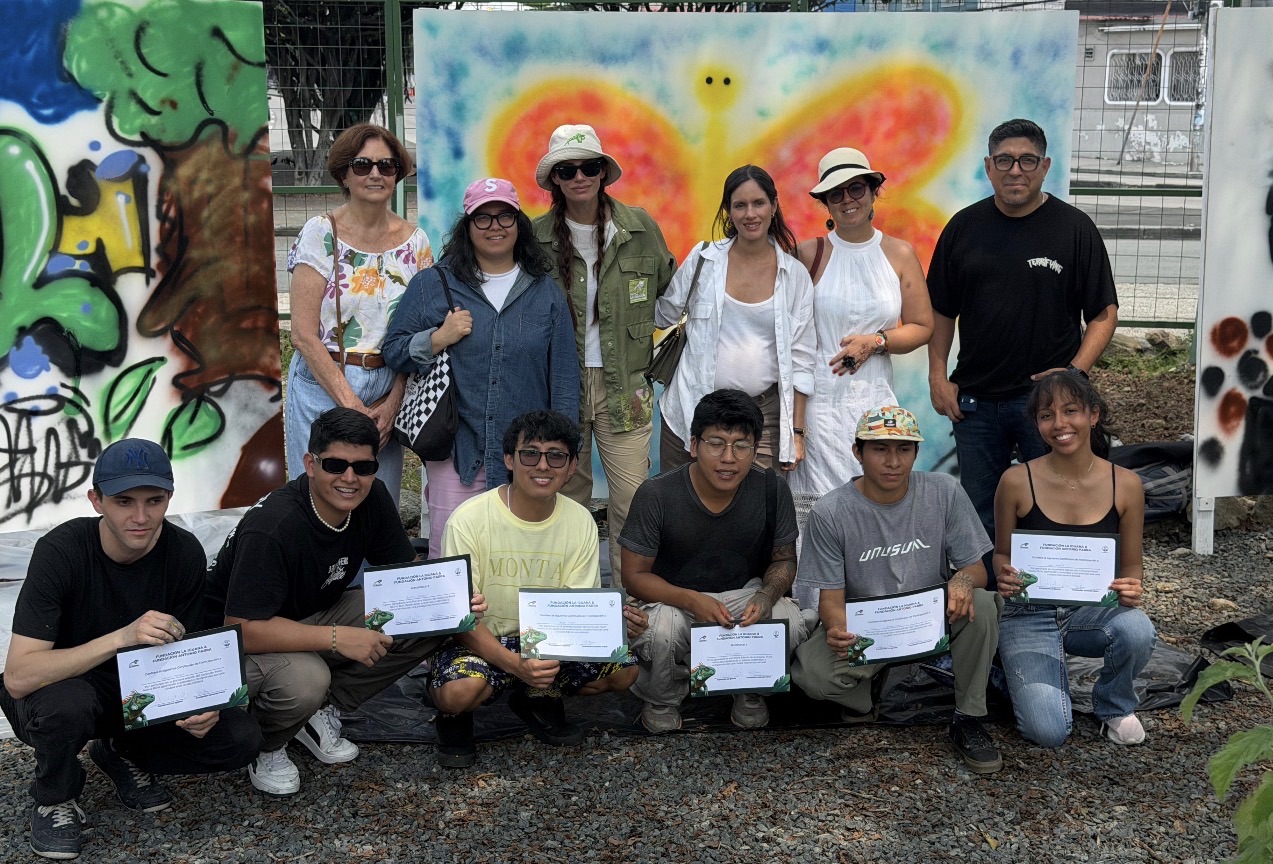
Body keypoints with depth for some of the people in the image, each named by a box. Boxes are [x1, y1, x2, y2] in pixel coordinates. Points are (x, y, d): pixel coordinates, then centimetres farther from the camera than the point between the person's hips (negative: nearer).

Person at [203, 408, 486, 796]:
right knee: (305, 678, -40)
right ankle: (264, 746, -3)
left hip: (317, 613, 7)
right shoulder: (271, 528, -32)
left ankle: (321, 712, 1)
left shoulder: (372, 499, -11)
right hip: (253, 638, -7)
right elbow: (242, 630, -34)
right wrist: (336, 638, -37)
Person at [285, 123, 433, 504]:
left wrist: (393, 401, -7)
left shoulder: (415, 241, 5)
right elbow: (304, 334, -10)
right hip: (323, 388, -3)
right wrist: (351, 404, -14)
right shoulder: (320, 233, -6)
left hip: (389, 391, 3)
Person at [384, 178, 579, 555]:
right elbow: (393, 351, 6)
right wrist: (438, 339, -12)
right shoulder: (432, 284, 5)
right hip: (457, 452, -1)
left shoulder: (546, 291, 9)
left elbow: (564, 373, 8)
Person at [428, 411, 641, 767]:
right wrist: (516, 665, -35)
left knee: (623, 671, -16)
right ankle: (455, 718, 4)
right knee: (459, 691, -36)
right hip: (479, 641, -4)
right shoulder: (470, 520, -18)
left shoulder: (580, 521, -5)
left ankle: (538, 698, 11)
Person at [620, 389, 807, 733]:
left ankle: (751, 692, 5)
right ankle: (661, 700, 1)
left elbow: (784, 559, 1)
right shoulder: (656, 494, -20)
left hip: (744, 594, 2)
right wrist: (692, 601, -31)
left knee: (790, 624, -29)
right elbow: (634, 575, -14)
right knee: (658, 633, -36)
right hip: (673, 597, -2)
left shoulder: (772, 490, -13)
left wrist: (766, 595, -23)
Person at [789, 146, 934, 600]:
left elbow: (922, 327, 12)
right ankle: (813, 613, 3)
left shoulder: (900, 254, 8)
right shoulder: (809, 254, 2)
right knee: (813, 510, -6)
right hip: (818, 403, -1)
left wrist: (875, 341, -7)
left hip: (875, 401, 2)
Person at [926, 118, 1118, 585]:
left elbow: (1104, 313, 0)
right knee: (978, 515, 10)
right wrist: (938, 376, 2)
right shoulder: (964, 227, 6)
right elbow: (942, 311, 12)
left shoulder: (1074, 227, -1)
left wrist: (1074, 371, -13)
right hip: (976, 399, 3)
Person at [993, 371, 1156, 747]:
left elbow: (1131, 565, 6)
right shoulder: (1017, 481, -10)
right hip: (1030, 616, -2)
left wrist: (1132, 588, -17)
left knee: (1137, 629, -35)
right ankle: (1027, 673, 17)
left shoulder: (1126, 484, -4)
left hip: (1094, 610, 2)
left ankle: (1115, 706, 1)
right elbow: (1001, 554, 4)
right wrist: (1005, 576, -19)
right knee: (1049, 732, -21)